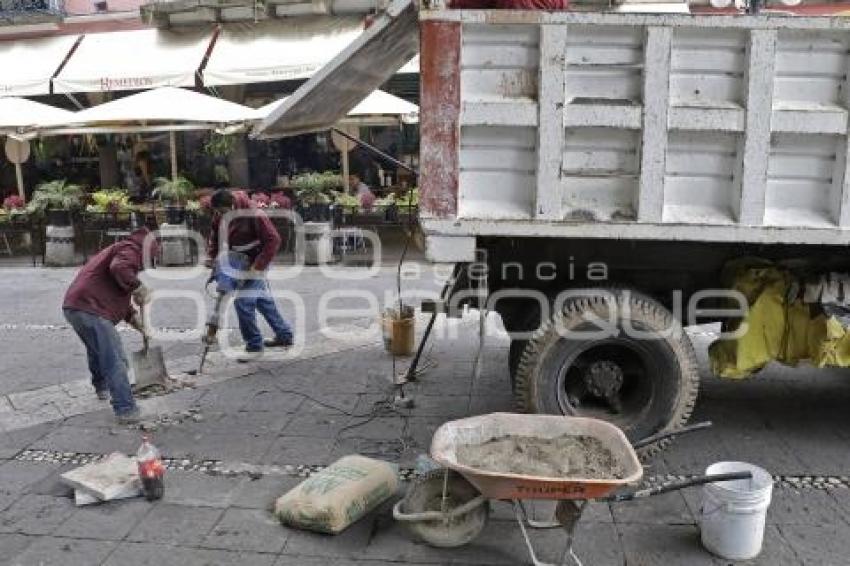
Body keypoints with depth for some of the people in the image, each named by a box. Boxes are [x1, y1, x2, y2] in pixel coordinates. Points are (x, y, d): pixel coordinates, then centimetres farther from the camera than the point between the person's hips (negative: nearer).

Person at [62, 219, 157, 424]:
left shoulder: (119, 249, 29)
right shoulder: (131, 249, -2)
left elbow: (117, 296, 33)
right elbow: (119, 268, -27)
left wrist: (134, 319, 28)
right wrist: (140, 289, -15)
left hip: (74, 306, 11)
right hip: (90, 309, -11)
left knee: (97, 349, 32)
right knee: (115, 359, -10)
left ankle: (101, 388, 53)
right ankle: (126, 410, -11)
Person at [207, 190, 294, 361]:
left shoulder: (254, 215, -27)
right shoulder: (220, 215, -6)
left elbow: (273, 240, -28)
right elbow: (215, 233, 12)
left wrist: (257, 267, -29)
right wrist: (212, 256, 1)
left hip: (255, 262, -8)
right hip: (238, 261, 8)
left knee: (244, 302, -14)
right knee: (262, 300, 16)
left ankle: (254, 346, -1)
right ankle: (284, 335, 30)